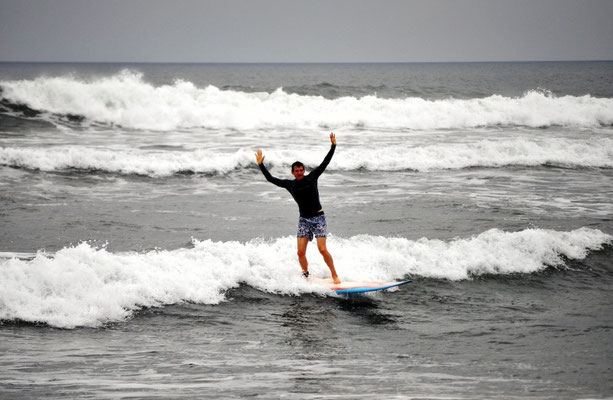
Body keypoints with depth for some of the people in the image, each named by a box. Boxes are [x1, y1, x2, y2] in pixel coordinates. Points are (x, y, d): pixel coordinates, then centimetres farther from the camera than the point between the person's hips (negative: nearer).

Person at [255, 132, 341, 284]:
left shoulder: (312, 177, -1)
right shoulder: (289, 184, 5)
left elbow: (325, 163, -2)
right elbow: (271, 179, 9)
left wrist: (333, 146, -9)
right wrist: (261, 164, 6)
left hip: (318, 217, -3)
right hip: (304, 220, 3)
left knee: (323, 250, -13)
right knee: (301, 252, -4)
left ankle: (335, 276, -2)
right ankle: (306, 275, 16)